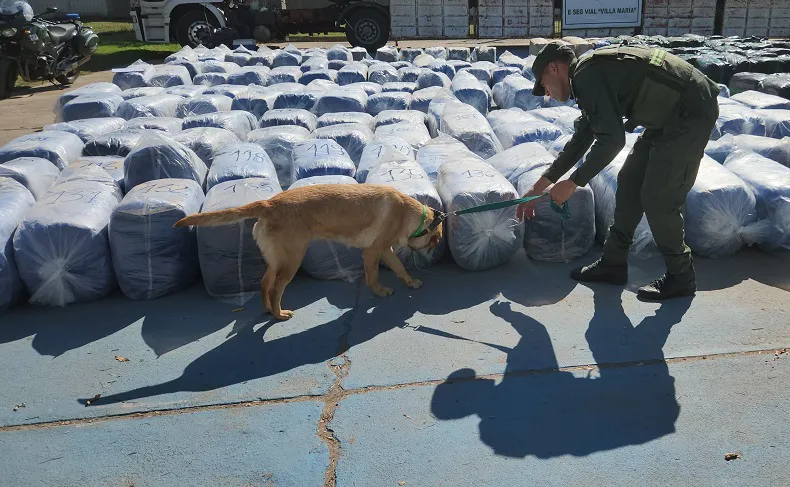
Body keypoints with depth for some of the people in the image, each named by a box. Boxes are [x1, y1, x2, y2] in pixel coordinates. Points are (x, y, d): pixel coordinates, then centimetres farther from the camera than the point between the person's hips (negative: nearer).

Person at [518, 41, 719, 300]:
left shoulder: (586, 74, -17)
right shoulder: (593, 70, 15)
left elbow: (612, 139, -25)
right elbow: (581, 139, 21)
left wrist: (572, 183, -15)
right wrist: (539, 186, 22)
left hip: (692, 114, -10)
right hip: (670, 115, 10)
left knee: (658, 198, -6)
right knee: (629, 181, 12)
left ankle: (680, 278, 12)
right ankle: (613, 264, 22)